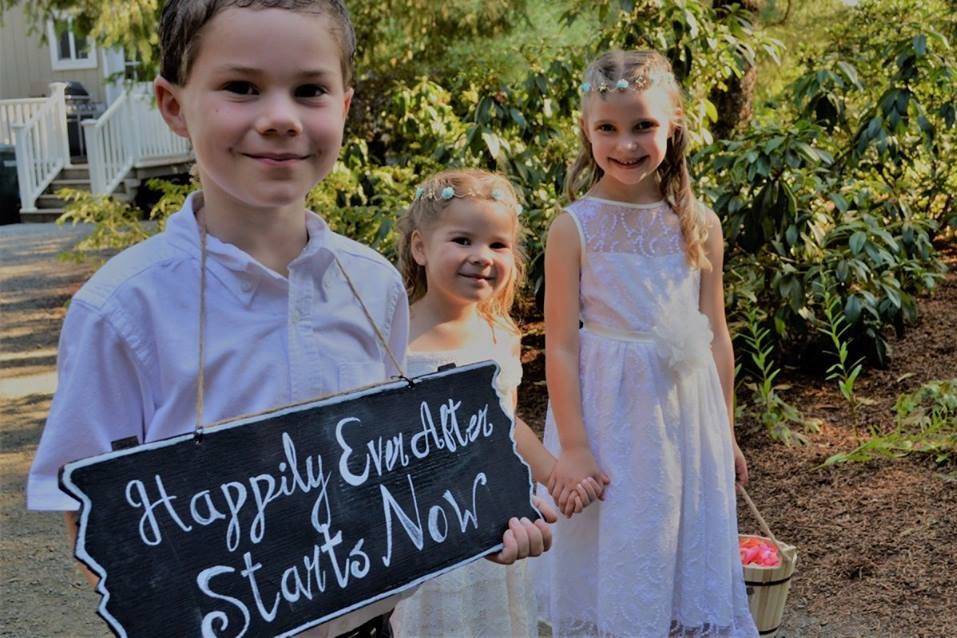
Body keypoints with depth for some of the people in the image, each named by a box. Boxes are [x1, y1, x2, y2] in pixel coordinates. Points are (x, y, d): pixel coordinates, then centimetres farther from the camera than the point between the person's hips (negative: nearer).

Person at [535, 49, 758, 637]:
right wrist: (572, 447, -11)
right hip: (606, 415, -3)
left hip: (687, 412, 3)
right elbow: (561, 346, -9)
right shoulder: (574, 228, -9)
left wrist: (724, 432, 10)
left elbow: (716, 336, 7)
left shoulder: (700, 225, 0)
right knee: (609, 560, 9)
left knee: (690, 556, 14)